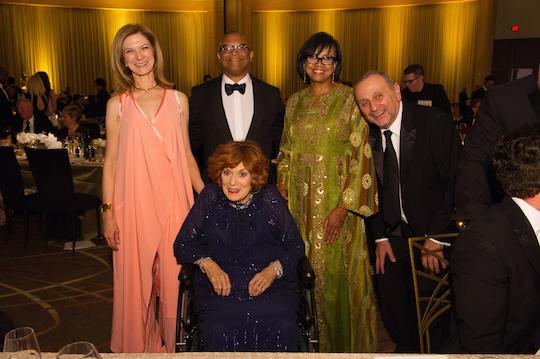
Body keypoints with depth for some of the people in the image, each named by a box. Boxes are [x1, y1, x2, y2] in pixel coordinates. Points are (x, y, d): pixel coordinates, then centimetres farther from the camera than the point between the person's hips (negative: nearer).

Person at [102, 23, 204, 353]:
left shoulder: (178, 100, 7)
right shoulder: (117, 104, 4)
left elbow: (186, 154, 10)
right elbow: (111, 160, 4)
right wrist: (108, 211, -2)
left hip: (173, 200, 1)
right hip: (134, 202, 0)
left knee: (174, 276, 7)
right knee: (135, 279, 8)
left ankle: (173, 344, 27)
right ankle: (139, 345, 29)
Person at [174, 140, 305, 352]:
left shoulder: (270, 199, 5)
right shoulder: (210, 197, 7)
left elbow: (296, 247, 6)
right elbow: (182, 245, 8)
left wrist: (273, 270, -12)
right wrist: (208, 264, -10)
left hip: (270, 283, 1)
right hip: (220, 285, 0)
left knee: (282, 326, -29)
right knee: (219, 329, -31)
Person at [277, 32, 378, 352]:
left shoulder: (350, 99, -6)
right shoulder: (295, 101, 10)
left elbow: (361, 156, -10)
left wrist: (344, 206, -16)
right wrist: (282, 192, 5)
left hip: (335, 198, -4)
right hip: (300, 200, 4)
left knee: (335, 271, 2)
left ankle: (340, 341, 23)